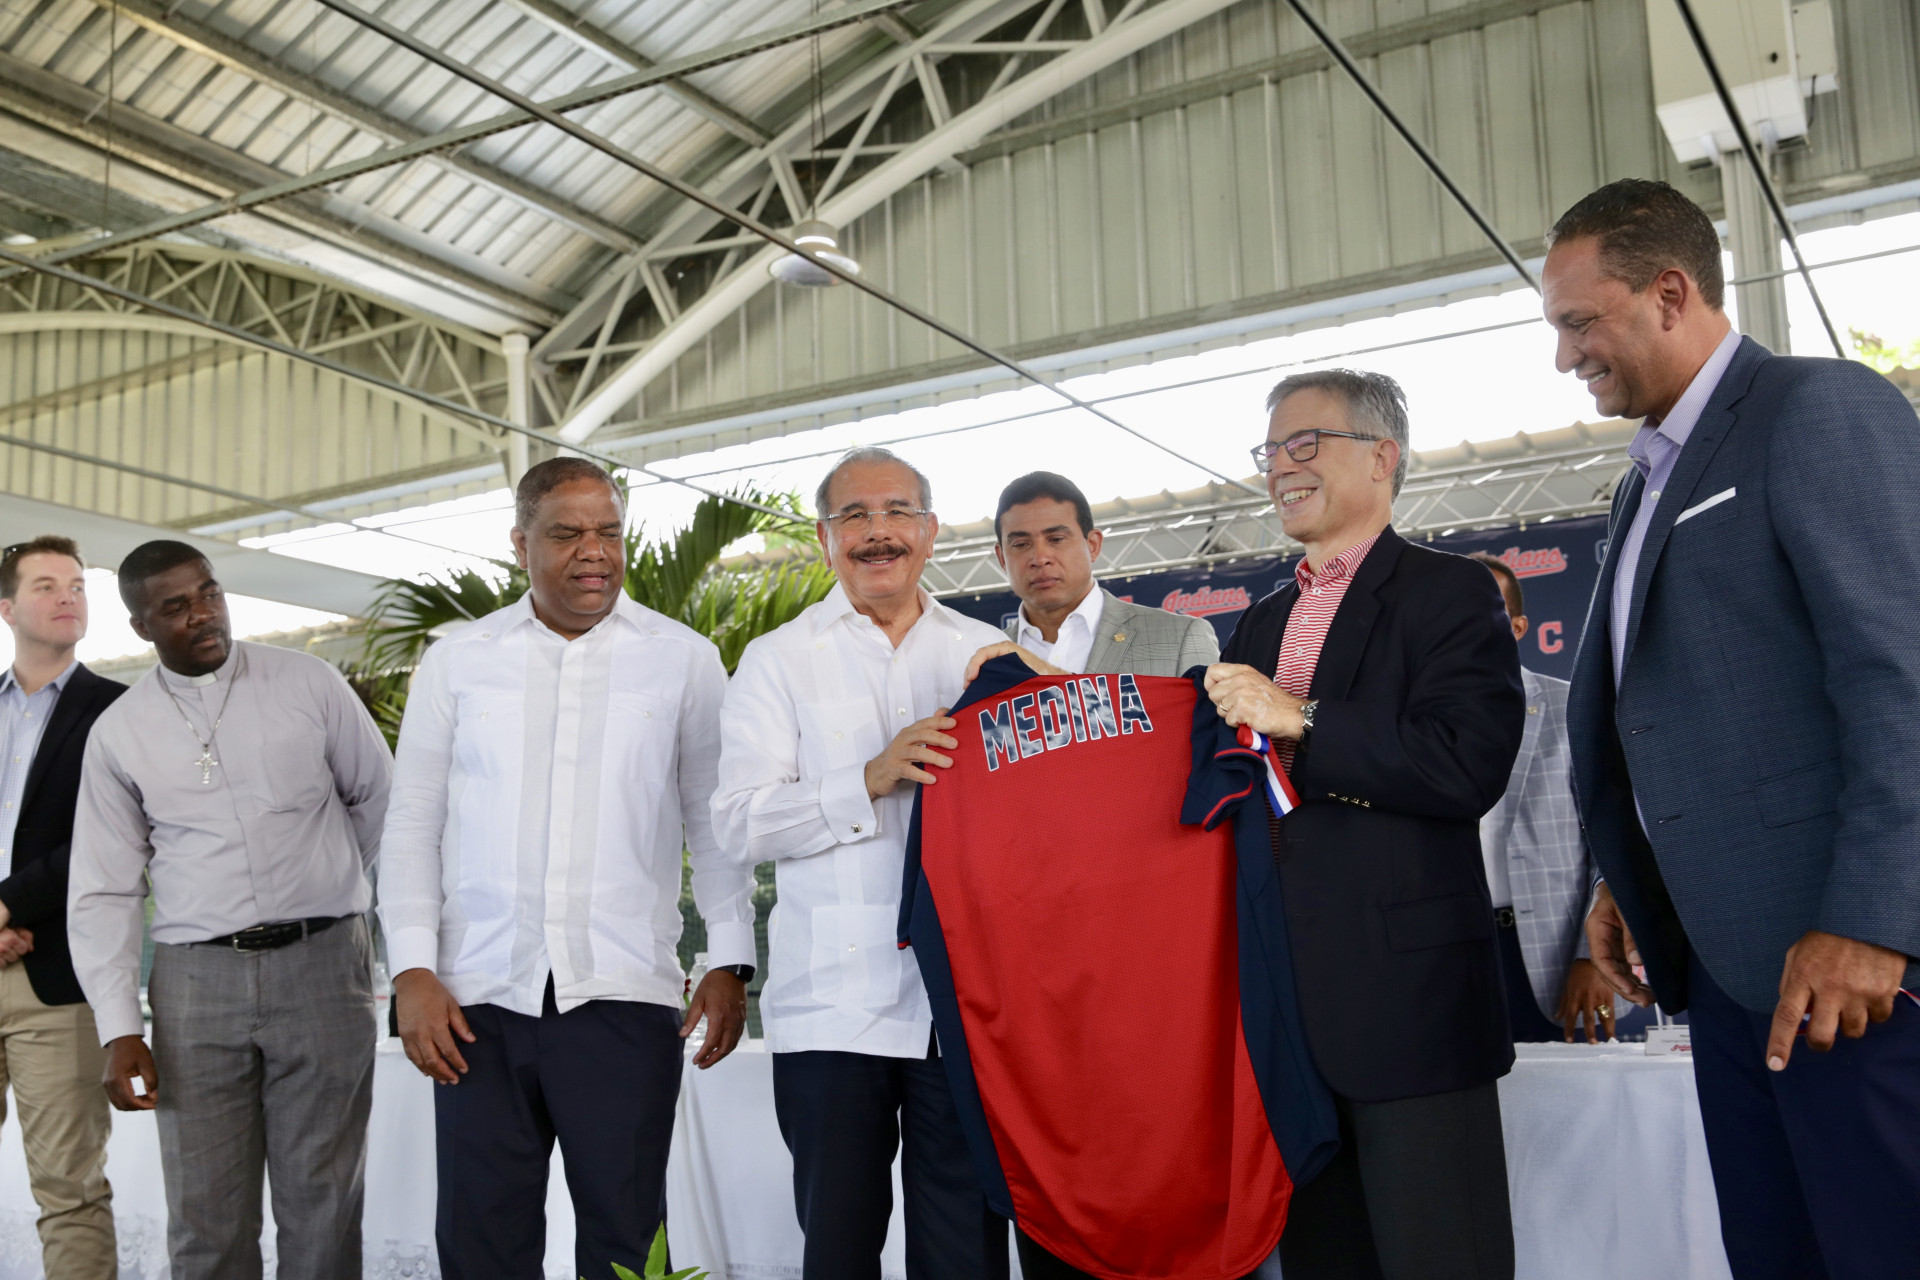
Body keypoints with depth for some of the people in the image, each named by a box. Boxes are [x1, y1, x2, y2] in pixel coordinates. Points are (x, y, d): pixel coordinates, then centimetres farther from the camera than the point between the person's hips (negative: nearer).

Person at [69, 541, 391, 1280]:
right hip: (197, 977, 1)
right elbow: (104, 891, 5)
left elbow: (380, 799, 13)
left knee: (322, 1205, 4)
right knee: (205, 1220, 3)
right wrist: (119, 1030, -2)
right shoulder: (118, 733, 6)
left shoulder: (309, 684, 2)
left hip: (322, 962, -1)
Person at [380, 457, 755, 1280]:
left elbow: (714, 824, 7)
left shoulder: (683, 660, 5)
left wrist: (729, 964, -1)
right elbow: (412, 824, 9)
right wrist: (412, 973, 1)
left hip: (623, 995, -1)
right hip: (480, 998, 2)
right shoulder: (457, 661, 9)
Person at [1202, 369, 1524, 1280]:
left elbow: (1467, 766, -18)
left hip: (1405, 997, -7)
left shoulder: (1448, 592, -4)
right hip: (1285, 1001, 7)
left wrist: (1299, 721, -17)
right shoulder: (1262, 622, 20)